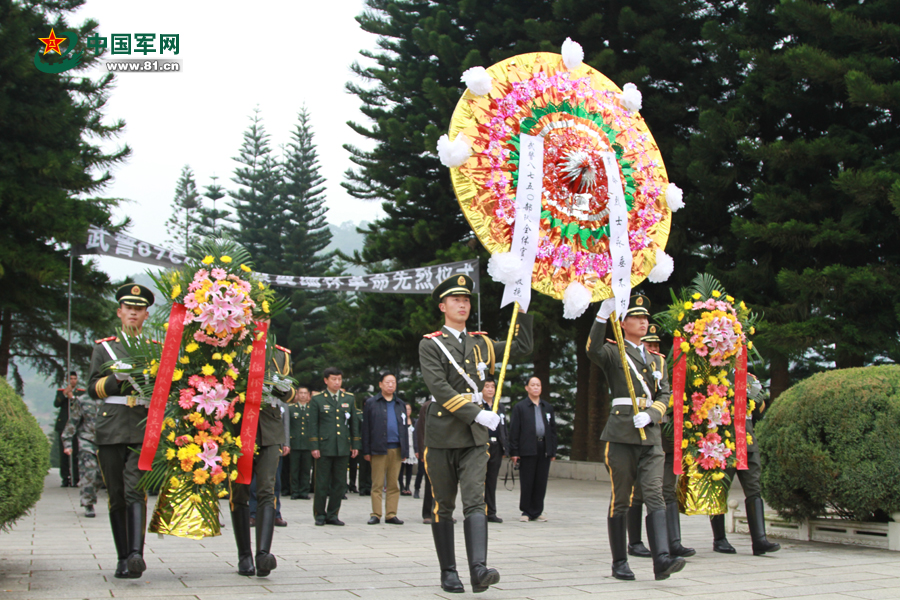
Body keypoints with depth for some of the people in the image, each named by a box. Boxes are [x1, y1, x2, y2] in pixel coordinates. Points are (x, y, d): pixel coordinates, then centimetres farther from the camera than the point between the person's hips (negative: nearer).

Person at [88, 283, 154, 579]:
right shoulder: (104, 348, 16)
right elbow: (93, 389, 8)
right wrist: (117, 378, -11)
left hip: (144, 429, -2)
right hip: (111, 429, 2)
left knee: (135, 489, -18)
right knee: (117, 496, 3)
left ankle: (136, 554, -27)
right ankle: (123, 558, 10)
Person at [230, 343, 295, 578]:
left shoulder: (279, 356, 11)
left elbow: (289, 395, 14)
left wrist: (284, 387, -10)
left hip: (269, 434, 1)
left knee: (266, 492, -12)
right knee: (240, 494, 2)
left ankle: (263, 554, -20)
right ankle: (244, 557, 11)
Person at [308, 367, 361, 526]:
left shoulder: (349, 398, 12)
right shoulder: (317, 400, 4)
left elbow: (354, 423, 13)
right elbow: (313, 425, 1)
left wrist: (355, 445, 8)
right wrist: (314, 447, -6)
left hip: (343, 447, 3)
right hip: (324, 447, -3)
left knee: (340, 484, 4)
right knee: (322, 483, 0)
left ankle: (332, 514, 13)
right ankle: (320, 515, 10)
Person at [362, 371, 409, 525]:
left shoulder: (400, 404, 17)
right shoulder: (371, 403, 6)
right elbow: (366, 428, 3)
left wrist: (405, 450, 10)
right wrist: (366, 451, -4)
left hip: (396, 449, 3)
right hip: (379, 449, -3)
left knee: (394, 484, 4)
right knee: (377, 484, -1)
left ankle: (391, 514, 8)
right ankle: (376, 515, 3)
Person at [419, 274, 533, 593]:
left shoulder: (481, 343, 15)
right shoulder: (430, 345, 0)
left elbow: (522, 347, 23)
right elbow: (439, 387, -12)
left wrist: (521, 310, 14)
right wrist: (476, 413, -18)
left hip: (475, 436, 3)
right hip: (442, 432, -2)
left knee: (475, 501, -12)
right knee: (444, 505, 6)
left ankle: (479, 569, -23)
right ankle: (448, 572, 15)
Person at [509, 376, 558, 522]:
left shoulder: (548, 407, 16)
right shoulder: (520, 407, 3)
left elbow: (553, 429, 16)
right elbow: (514, 431, 0)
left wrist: (553, 451, 10)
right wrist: (514, 452, -7)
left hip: (544, 450, 3)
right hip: (528, 449, -3)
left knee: (541, 483, 5)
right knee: (526, 483, 0)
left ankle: (537, 512, 14)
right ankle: (526, 512, 9)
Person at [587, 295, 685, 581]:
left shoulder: (657, 360, 21)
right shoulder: (613, 353, 6)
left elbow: (665, 395, 10)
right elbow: (593, 350, -17)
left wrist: (650, 414, -9)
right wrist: (603, 315, -26)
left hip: (651, 436, 4)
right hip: (621, 435, -3)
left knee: (655, 496, -9)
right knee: (621, 500, 2)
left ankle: (662, 559, -17)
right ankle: (619, 562, 10)